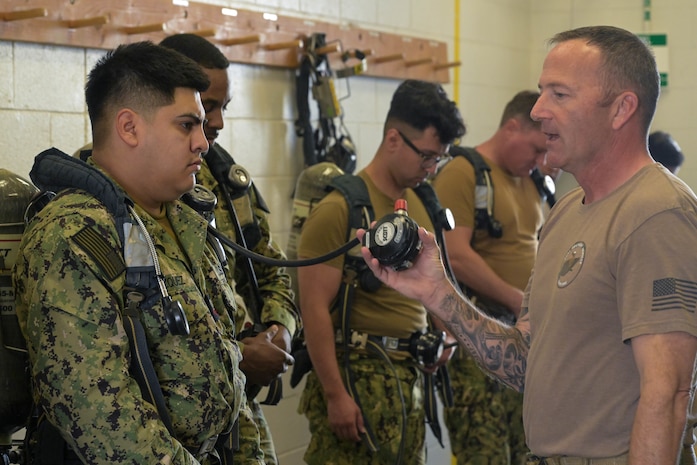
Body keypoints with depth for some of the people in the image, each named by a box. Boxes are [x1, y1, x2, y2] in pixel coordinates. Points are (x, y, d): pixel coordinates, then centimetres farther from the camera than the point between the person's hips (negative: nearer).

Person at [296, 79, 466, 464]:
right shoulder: (340, 209, -11)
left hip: (411, 378, 7)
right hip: (358, 378, -7)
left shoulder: (422, 204, 13)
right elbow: (315, 309, -15)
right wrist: (335, 395, -18)